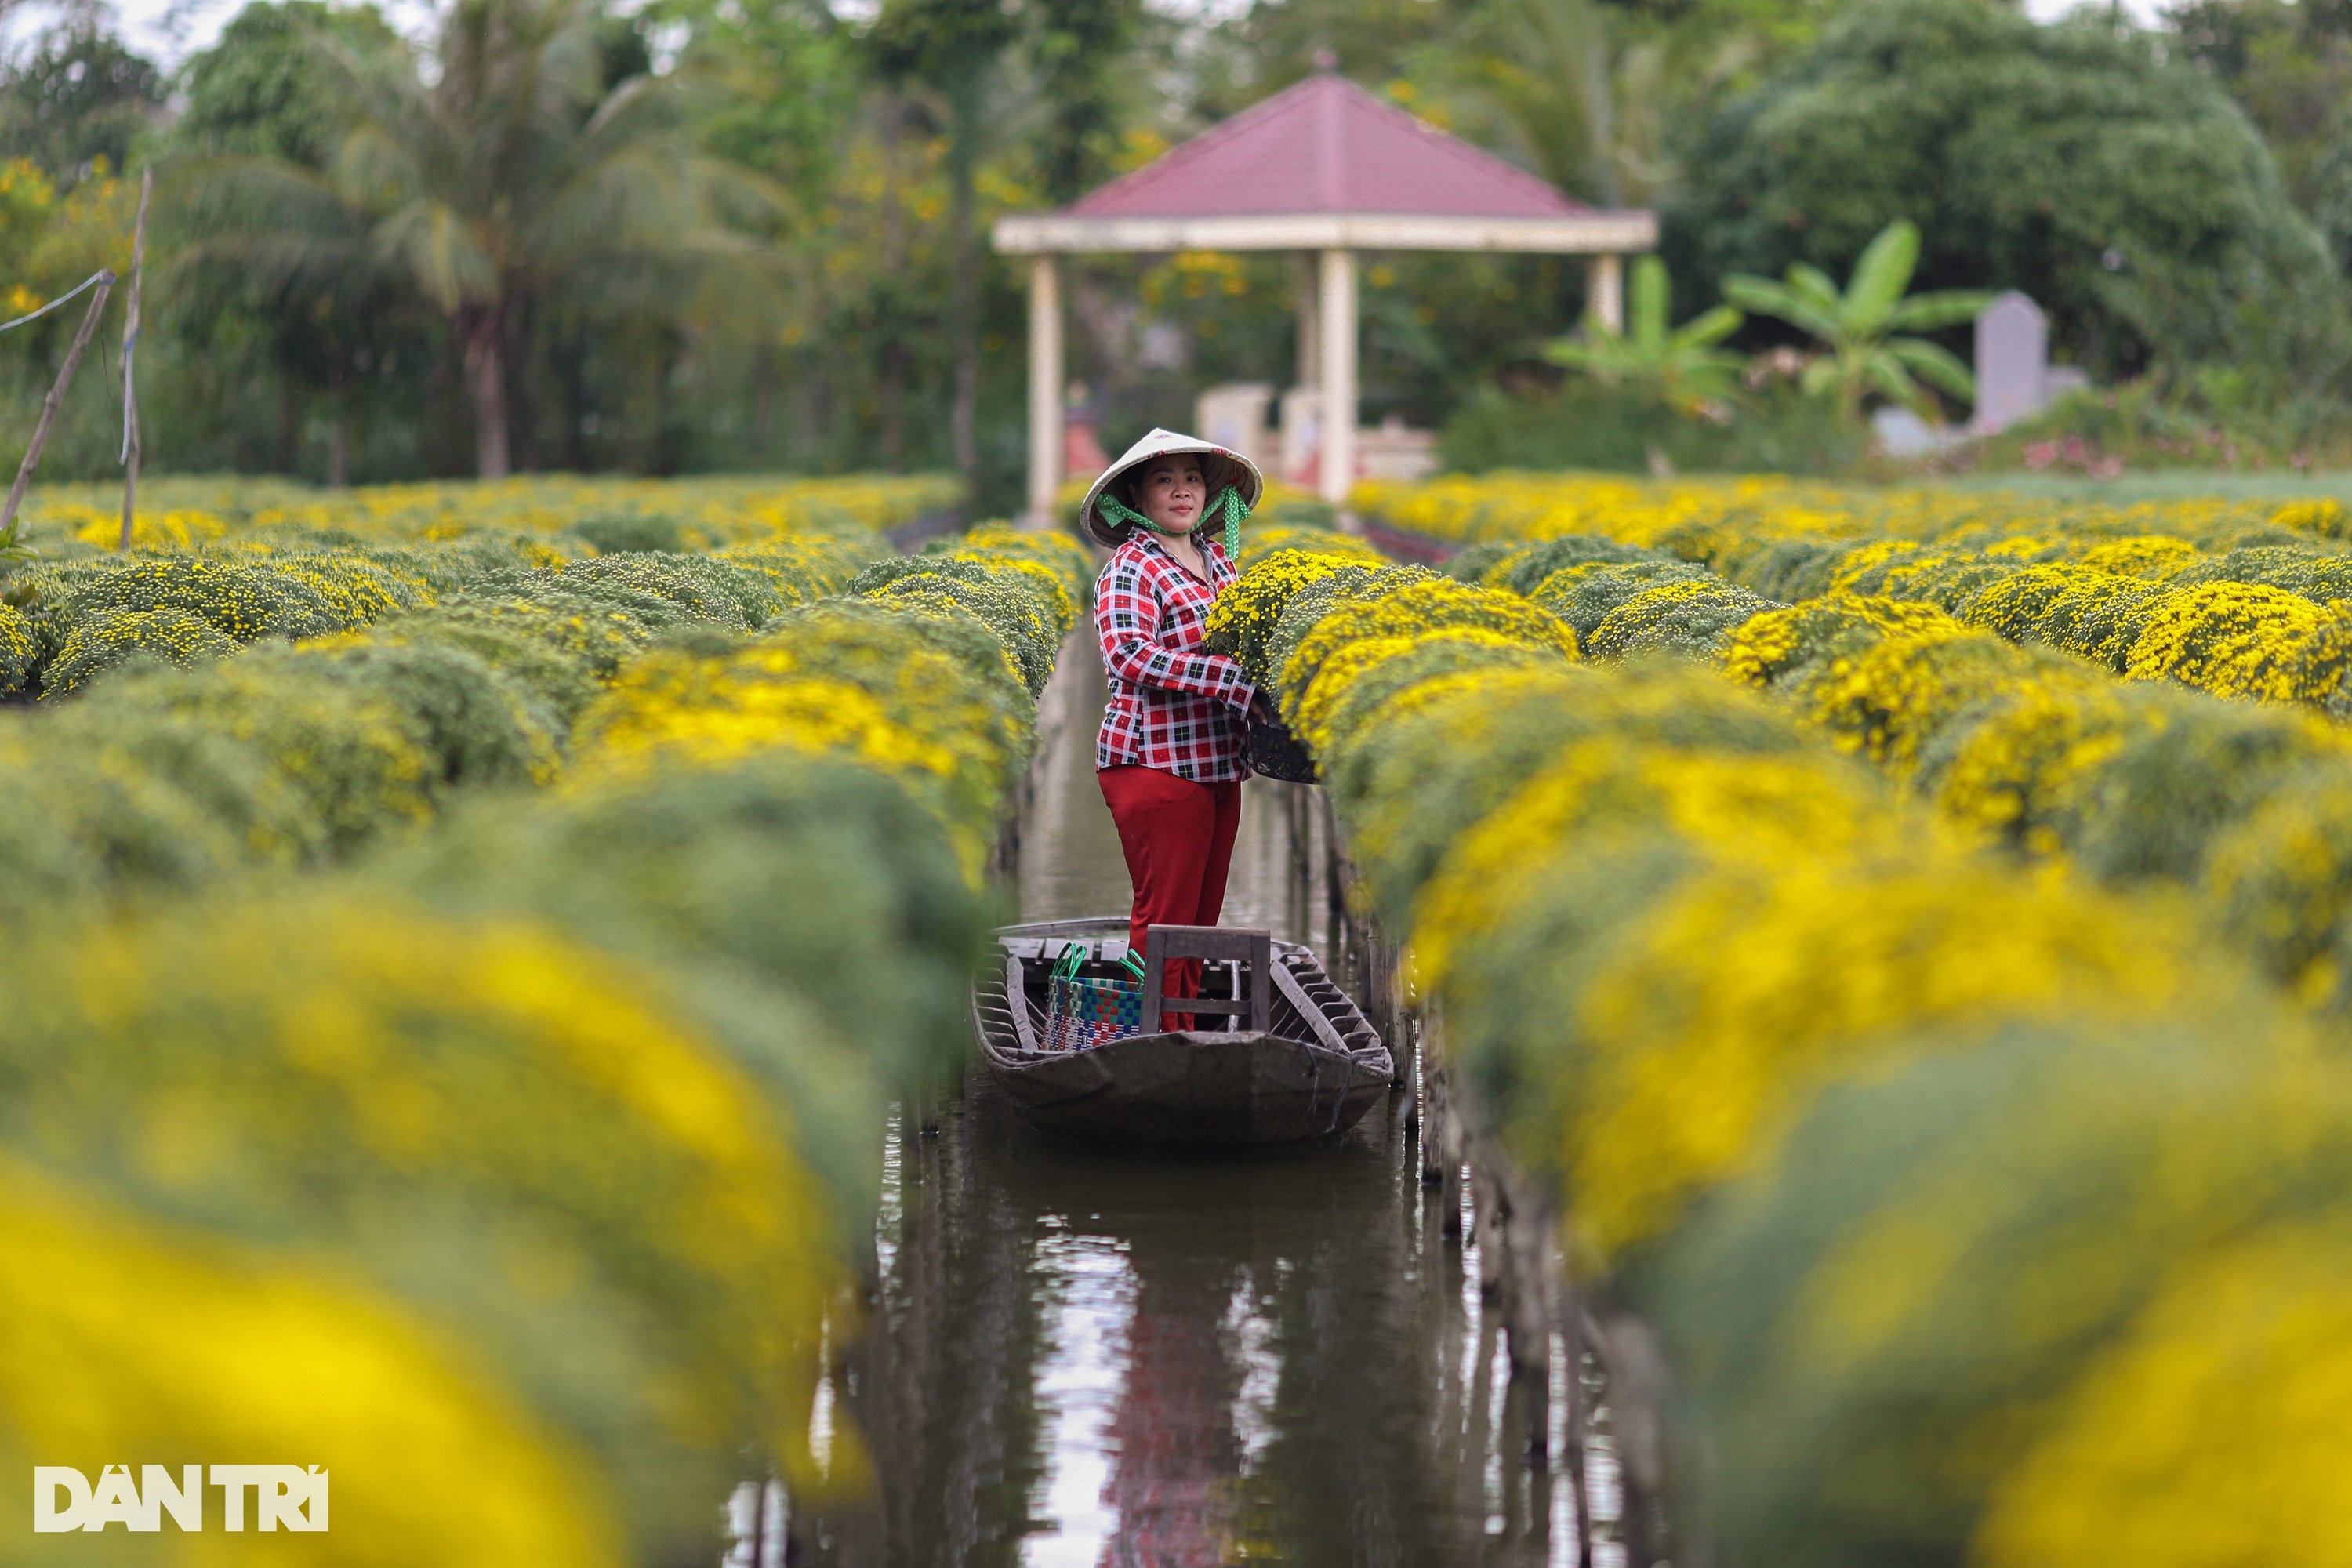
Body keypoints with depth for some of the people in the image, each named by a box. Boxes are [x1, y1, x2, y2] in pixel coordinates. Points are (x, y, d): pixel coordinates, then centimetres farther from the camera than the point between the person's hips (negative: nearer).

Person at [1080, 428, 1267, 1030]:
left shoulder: (1218, 560, 16)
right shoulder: (1131, 566, -5)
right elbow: (1130, 655, -19)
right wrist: (1237, 680, -24)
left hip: (1216, 767, 8)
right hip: (1157, 763, -7)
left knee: (1200, 921, 9)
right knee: (1164, 920, -8)